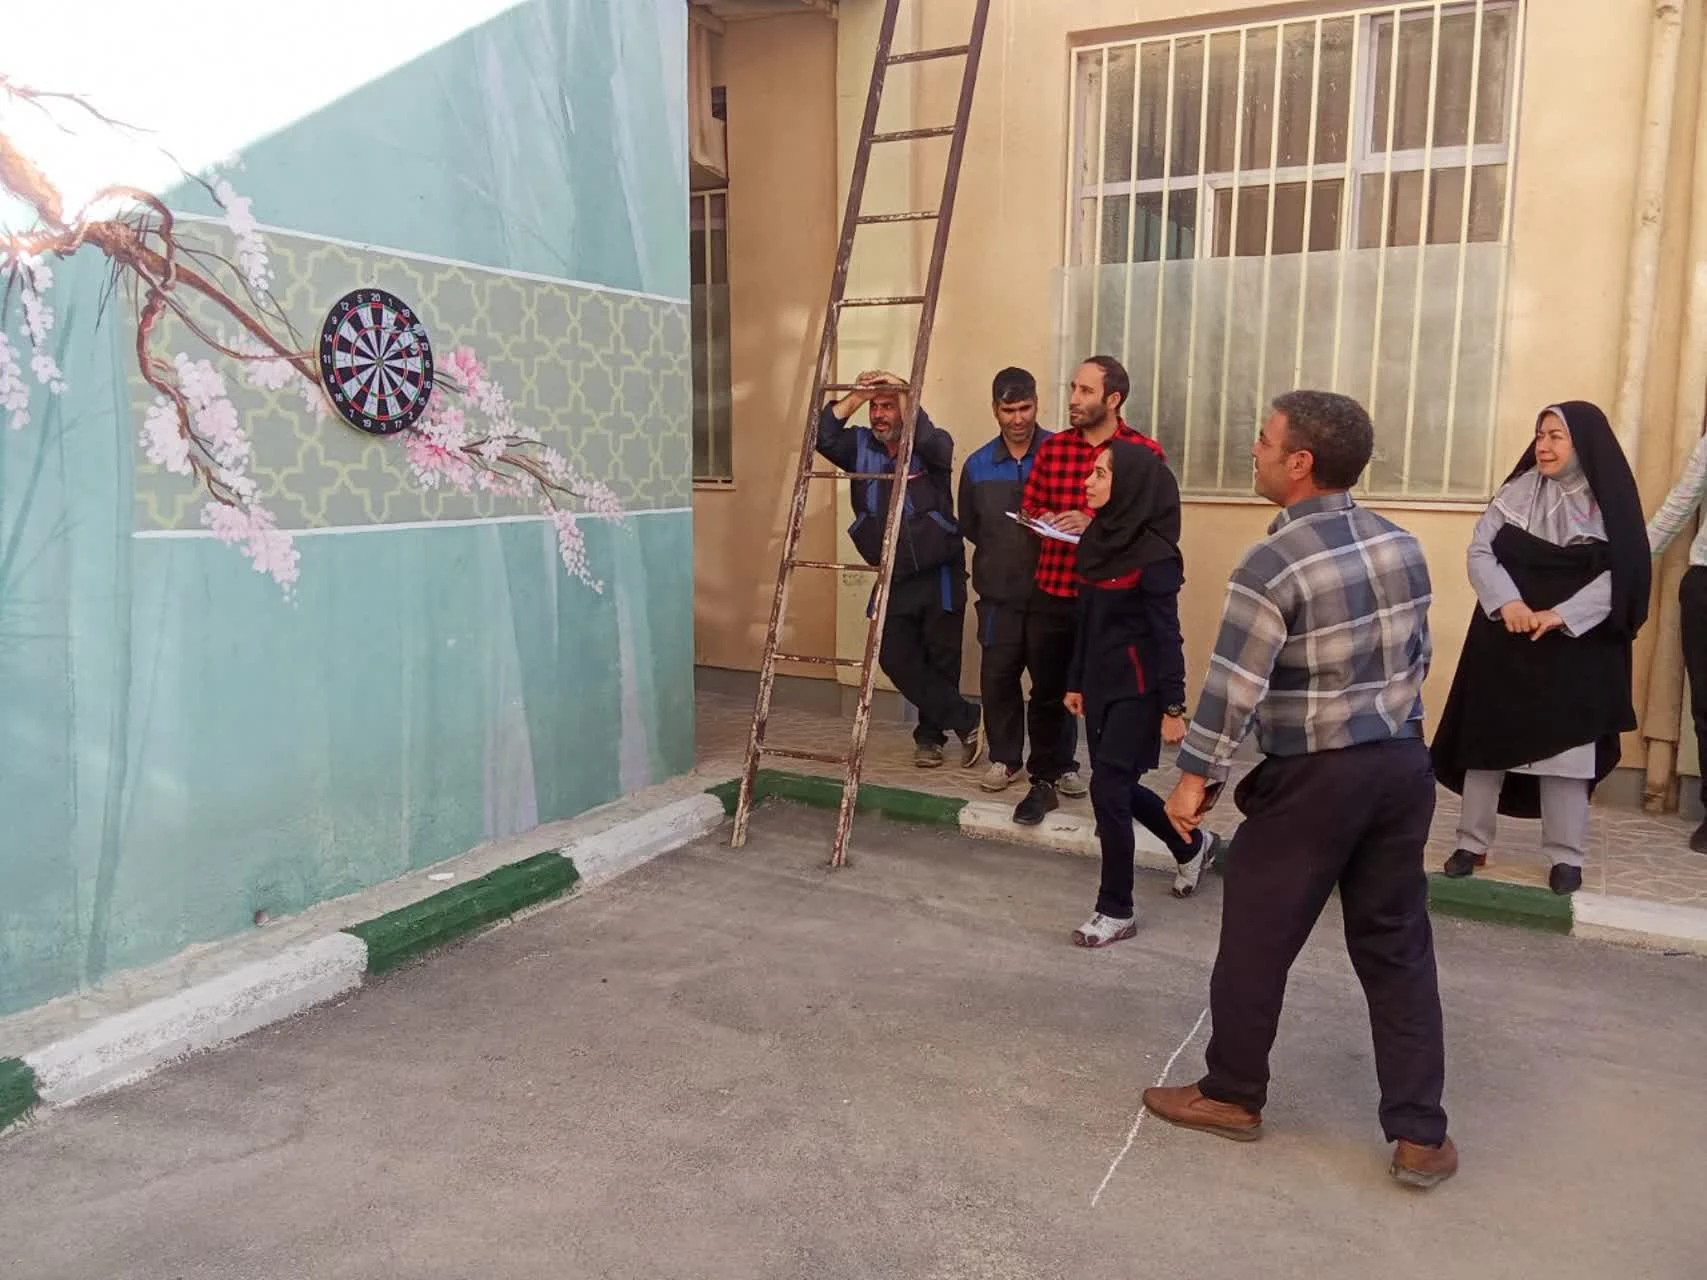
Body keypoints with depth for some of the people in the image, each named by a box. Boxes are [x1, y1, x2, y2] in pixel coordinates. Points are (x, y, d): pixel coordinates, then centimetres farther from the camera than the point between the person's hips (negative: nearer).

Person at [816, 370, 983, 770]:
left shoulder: (932, 445, -7)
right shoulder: (861, 445, 4)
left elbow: (932, 443, -30)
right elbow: (823, 437, -10)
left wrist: (903, 392, -31)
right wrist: (855, 397, -20)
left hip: (939, 576, -4)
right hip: (893, 579, 4)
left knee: (940, 661, 6)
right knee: (896, 659, -3)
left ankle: (930, 735, 25)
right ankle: (967, 720, 7)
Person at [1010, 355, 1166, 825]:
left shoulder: (1145, 452, -5)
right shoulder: (1053, 447, 7)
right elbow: (1029, 507, 15)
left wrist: (1095, 523, -17)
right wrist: (1046, 519, -7)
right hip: (1050, 591, 3)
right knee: (1048, 691, 10)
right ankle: (1047, 779, 24)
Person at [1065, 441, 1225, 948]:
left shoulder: (1153, 554, -17)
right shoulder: (1097, 539, 6)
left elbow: (1167, 635, -15)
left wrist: (1172, 707, -15)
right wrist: (1076, 681, 16)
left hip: (1135, 687, -8)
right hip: (1100, 682, 8)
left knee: (1108, 789, -6)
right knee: (1118, 785, 16)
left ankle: (1116, 910, 9)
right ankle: (1192, 845, 43)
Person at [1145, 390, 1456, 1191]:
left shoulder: (1274, 564, -17)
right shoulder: (1402, 546, 5)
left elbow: (1233, 686, -19)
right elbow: (1418, 657, 13)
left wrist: (1196, 778, -10)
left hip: (1314, 777, -7)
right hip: (1403, 764, 7)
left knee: (1257, 938, 10)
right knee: (1397, 947, 13)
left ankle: (1232, 1095, 25)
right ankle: (1419, 1133, 18)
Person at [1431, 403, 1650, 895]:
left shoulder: (1610, 500, -2)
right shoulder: (1517, 492, 3)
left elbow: (1623, 574, -7)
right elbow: (1480, 551, -2)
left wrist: (1561, 615, -17)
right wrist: (1507, 602, -18)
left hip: (1575, 648, -2)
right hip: (1505, 641, 2)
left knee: (1565, 745, 1)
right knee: (1487, 737, 5)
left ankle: (1565, 856, 13)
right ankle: (1472, 842, 15)